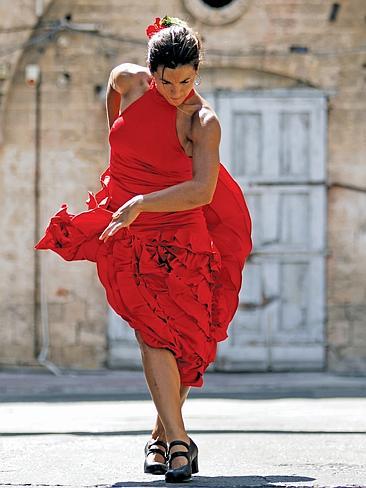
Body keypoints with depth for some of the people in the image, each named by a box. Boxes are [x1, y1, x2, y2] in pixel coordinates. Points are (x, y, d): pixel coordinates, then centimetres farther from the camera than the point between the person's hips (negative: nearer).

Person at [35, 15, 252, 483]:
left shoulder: (203, 122, -13)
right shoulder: (127, 80, -4)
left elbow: (203, 190, -26)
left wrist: (139, 204, -33)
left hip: (179, 235, -1)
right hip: (126, 233, 1)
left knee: (184, 339, -1)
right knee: (153, 332, -14)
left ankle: (161, 436, 17)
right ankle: (178, 440, -21)